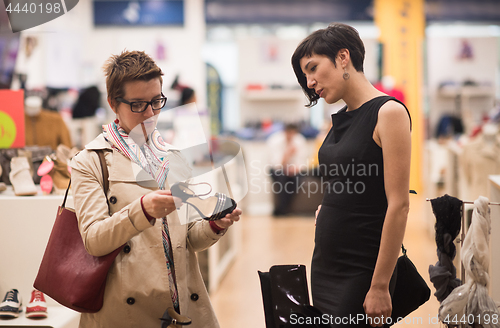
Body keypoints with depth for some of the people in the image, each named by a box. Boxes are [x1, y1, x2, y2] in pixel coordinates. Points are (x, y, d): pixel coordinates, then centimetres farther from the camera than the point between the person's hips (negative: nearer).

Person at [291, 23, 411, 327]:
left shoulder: (388, 113, -13)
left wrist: (380, 287, -18)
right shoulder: (341, 119, 11)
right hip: (325, 265, 8)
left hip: (361, 268, -7)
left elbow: (399, 205, -17)